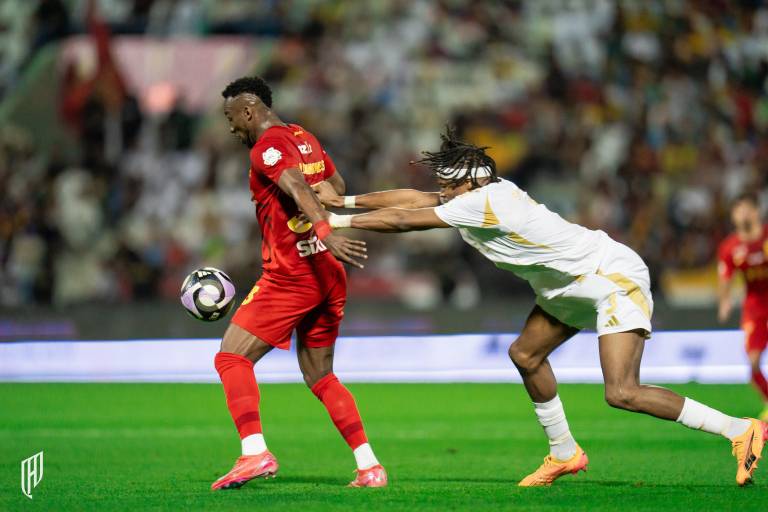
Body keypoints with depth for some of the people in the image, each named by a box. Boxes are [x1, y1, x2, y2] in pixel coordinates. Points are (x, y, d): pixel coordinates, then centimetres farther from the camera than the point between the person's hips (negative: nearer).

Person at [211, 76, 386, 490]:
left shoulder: (267, 146, -10)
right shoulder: (305, 138, 16)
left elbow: (298, 188, -27)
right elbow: (338, 189, 24)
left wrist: (326, 234, -40)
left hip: (291, 276, -9)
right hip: (328, 274, 9)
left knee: (231, 358, -5)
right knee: (320, 376, 15)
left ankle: (254, 452, -20)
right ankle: (369, 467, 6)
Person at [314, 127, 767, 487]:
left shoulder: (485, 202, -24)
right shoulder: (484, 192, 2)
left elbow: (404, 220, -18)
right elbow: (413, 199, 13)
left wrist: (338, 222, -10)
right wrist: (344, 200, 16)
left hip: (616, 278, -11)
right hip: (575, 287, 11)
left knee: (622, 393, -19)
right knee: (525, 355, 14)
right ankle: (565, 454, 27)